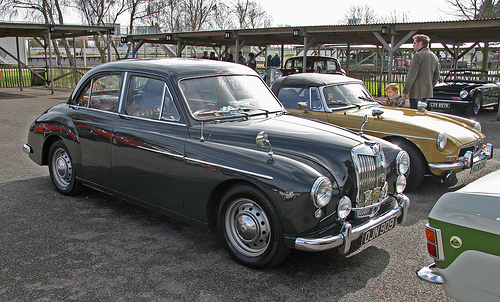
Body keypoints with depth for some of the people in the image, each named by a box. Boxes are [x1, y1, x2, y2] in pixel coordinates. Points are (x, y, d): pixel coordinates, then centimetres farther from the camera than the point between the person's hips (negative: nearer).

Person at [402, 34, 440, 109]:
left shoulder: (418, 55, -12)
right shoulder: (434, 57, 14)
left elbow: (411, 76, -15)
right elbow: (436, 76, 18)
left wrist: (405, 91, -11)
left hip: (417, 92, -9)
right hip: (428, 92, 9)